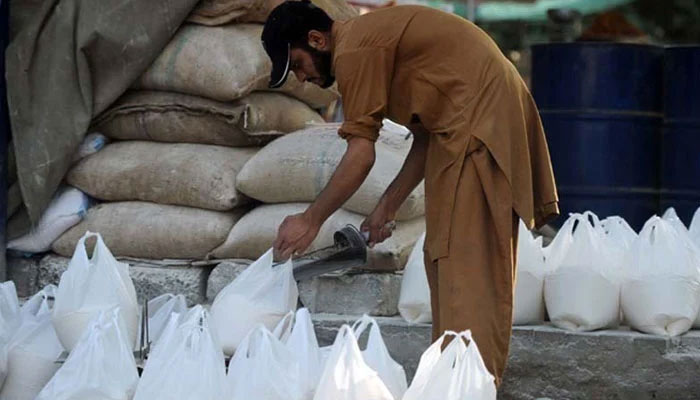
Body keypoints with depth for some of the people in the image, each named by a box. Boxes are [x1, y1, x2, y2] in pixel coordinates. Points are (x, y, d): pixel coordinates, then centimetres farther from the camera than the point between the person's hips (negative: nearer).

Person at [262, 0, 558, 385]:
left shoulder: (354, 51, -10)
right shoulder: (373, 39, 20)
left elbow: (361, 154, -13)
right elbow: (427, 136, 20)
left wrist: (311, 220, -4)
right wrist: (388, 206, 19)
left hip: (477, 122, -10)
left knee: (464, 265, -11)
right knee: (446, 258, 13)